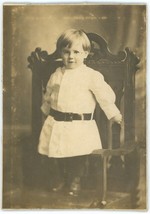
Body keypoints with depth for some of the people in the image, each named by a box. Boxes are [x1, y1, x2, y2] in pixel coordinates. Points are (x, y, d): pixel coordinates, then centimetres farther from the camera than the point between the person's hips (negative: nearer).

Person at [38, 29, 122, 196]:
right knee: (59, 156, 10)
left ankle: (75, 180, 22)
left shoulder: (92, 76, -6)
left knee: (78, 154, -4)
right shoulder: (56, 75, 8)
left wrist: (113, 114, -1)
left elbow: (105, 96, -3)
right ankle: (62, 177, 36)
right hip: (56, 124, 4)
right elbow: (48, 97, 23)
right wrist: (46, 111, 30)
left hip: (80, 125, -4)